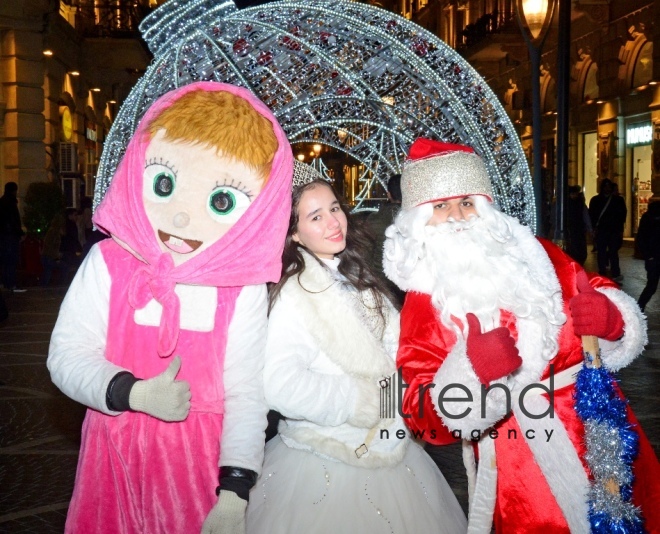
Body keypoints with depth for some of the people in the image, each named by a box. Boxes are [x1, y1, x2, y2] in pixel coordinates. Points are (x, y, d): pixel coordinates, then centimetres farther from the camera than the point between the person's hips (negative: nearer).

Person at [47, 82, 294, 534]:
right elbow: (67, 356, -7)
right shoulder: (108, 263, -8)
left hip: (200, 460, -1)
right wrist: (135, 394, -22)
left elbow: (245, 393, -12)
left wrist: (233, 493, -17)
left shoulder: (242, 289, -13)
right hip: (116, 457, 2)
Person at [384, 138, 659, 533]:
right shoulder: (423, 304, -5)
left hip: (606, 434, 3)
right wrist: (468, 373, -28)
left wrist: (613, 319, -14)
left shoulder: (535, 255, 3)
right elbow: (425, 419, -10)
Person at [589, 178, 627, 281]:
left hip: (614, 230, -1)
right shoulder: (595, 200, 8)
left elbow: (622, 214, 4)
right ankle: (602, 274, 9)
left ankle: (615, 274, -10)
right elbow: (592, 215, 5)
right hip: (600, 230, 1)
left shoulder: (618, 199, 7)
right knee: (601, 252, 4)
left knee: (613, 252, -6)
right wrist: (594, 227, -5)